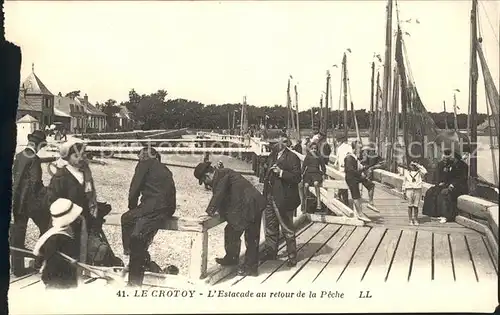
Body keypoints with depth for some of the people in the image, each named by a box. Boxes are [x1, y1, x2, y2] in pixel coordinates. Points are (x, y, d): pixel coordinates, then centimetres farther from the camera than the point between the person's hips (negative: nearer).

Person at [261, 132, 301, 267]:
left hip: (283, 199, -7)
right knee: (270, 228, 17)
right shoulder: (272, 156, 13)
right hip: (270, 198, 7)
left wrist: (281, 172, -24)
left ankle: (292, 256, 13)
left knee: (287, 229, 2)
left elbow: (297, 178, -15)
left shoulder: (292, 157, -9)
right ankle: (270, 252, 30)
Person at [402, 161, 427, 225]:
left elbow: (425, 171, -15)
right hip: (409, 190, 0)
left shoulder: (419, 172, 8)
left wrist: (417, 165, -9)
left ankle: (415, 220, 10)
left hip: (417, 190, 0)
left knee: (416, 206, 1)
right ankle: (410, 220, 8)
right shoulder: (406, 172, 9)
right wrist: (404, 192, 8)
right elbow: (404, 182, 12)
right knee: (410, 206, 1)